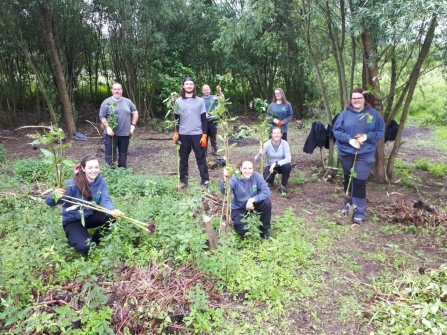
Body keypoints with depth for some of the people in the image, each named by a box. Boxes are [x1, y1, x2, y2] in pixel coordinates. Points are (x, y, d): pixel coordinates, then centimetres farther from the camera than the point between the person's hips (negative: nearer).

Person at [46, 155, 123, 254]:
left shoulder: (101, 182, -13)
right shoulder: (72, 184, -26)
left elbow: (105, 200, -25)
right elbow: (50, 202, -24)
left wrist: (113, 210, -49)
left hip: (90, 216, 4)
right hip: (72, 221, -4)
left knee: (111, 216, -25)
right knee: (84, 247, -25)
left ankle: (96, 239, 3)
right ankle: (74, 236, 12)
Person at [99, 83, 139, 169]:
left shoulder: (128, 101, 7)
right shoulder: (106, 102, -2)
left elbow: (135, 112, 14)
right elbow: (102, 116, -3)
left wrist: (133, 125, 4)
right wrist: (108, 127, -17)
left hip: (125, 133, 3)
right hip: (111, 133, -3)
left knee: (123, 154, 13)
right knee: (110, 154, -3)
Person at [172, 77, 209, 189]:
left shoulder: (200, 101, 2)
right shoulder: (178, 101, 5)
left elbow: (204, 119, 0)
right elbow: (176, 118, 10)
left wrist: (204, 135, -6)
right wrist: (176, 133, 0)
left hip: (197, 134, -2)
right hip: (183, 135, 2)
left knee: (201, 158, 2)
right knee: (183, 159, 9)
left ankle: (204, 181, 8)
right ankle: (183, 180, 19)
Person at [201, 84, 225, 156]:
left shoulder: (214, 97, 1)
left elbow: (222, 99, -16)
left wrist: (220, 92, -32)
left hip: (213, 120, 0)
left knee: (213, 136, 9)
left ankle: (214, 150, 17)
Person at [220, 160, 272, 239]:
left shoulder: (257, 176, -18)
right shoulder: (235, 178, -22)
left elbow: (267, 192, -24)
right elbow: (224, 191, -39)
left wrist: (253, 199, -38)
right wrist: (225, 179, -58)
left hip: (252, 205, 3)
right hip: (238, 208, -2)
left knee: (267, 202, -26)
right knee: (243, 231, -21)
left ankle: (264, 230, -4)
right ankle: (237, 220, 17)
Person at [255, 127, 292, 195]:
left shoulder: (284, 143, -18)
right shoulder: (267, 144, -19)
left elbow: (288, 159, -27)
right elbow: (256, 160, -23)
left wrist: (276, 163, -38)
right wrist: (259, 154, -46)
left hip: (281, 166, 0)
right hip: (270, 166, 0)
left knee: (287, 166, -34)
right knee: (266, 178, -29)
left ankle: (283, 186, -8)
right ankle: (271, 181, 12)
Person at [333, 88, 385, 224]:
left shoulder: (373, 114, -1)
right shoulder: (344, 114, -1)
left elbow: (381, 131, 1)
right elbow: (336, 131, -3)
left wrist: (367, 136, -17)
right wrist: (349, 139, -18)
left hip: (365, 155, -2)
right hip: (346, 153, 2)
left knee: (359, 182, -7)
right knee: (348, 180, 17)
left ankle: (359, 211, 4)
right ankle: (348, 202, 38)